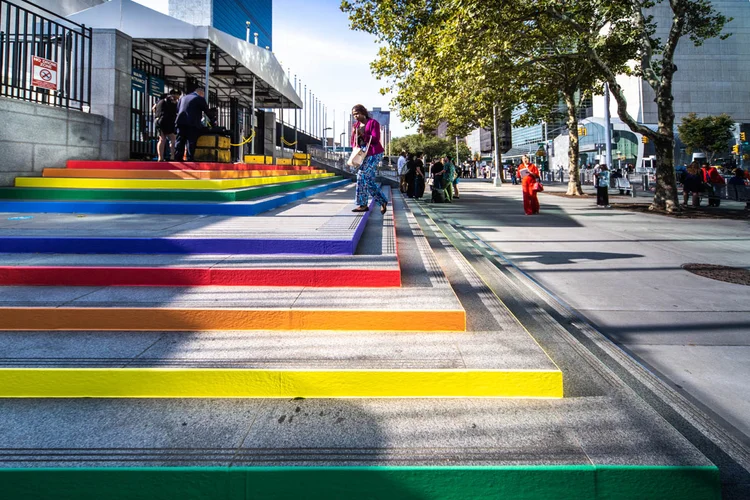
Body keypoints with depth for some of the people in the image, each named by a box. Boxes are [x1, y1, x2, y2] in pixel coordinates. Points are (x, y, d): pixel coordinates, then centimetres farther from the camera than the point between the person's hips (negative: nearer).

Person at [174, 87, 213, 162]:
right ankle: (189, 160, -10)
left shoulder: (183, 98, 23)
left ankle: (178, 159, 3)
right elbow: (207, 112, 8)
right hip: (192, 124, -5)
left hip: (181, 122, 5)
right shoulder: (200, 99, 4)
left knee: (180, 142, 6)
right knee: (191, 143, -5)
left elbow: (177, 110, 22)